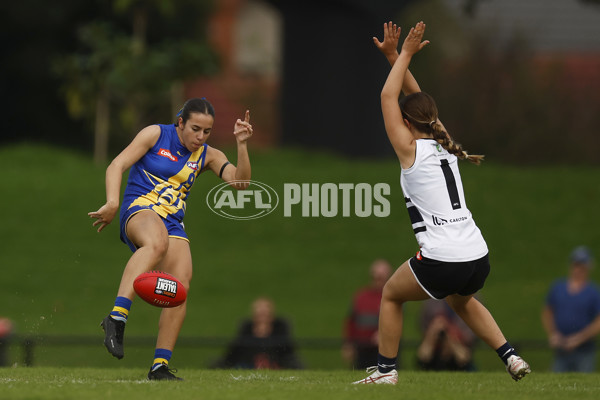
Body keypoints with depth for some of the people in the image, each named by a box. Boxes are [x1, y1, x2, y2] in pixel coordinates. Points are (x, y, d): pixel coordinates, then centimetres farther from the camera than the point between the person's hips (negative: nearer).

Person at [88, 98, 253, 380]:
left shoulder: (207, 156, 14)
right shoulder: (156, 135, 0)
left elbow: (240, 182, 3)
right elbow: (116, 166, -5)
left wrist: (242, 145, -11)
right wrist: (112, 203, -20)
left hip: (173, 224, 6)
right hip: (140, 211, -6)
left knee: (181, 285, -18)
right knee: (158, 241, -41)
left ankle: (160, 365, -13)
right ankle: (117, 317, -51)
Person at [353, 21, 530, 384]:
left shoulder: (410, 149, -3)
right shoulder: (444, 145, 12)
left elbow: (388, 96, 5)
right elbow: (419, 100, 24)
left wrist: (405, 55, 12)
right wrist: (395, 56, 24)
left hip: (441, 262, -6)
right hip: (478, 258, 6)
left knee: (391, 295, 21)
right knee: (462, 300, 36)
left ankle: (386, 369, 21)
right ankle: (511, 357, 24)